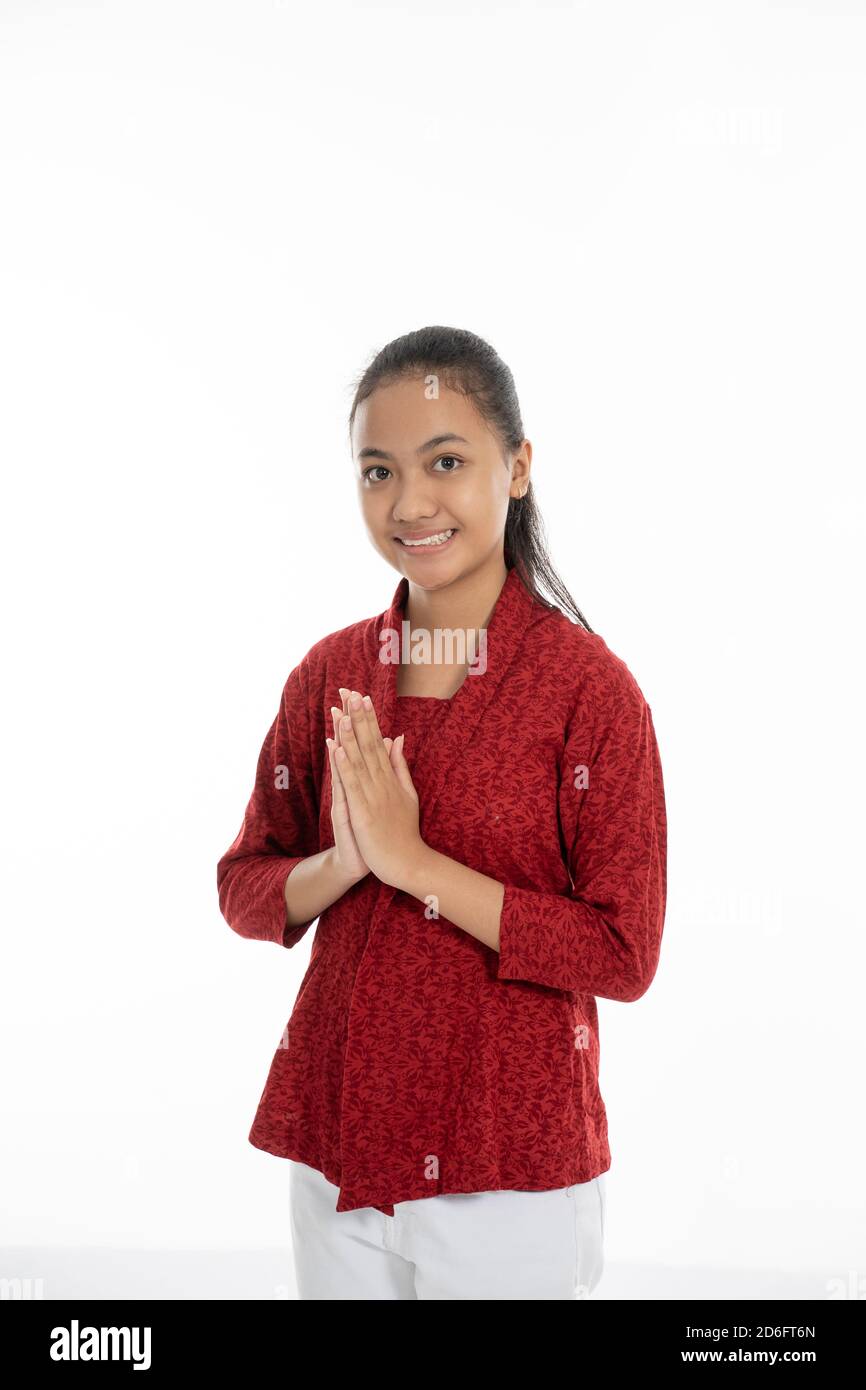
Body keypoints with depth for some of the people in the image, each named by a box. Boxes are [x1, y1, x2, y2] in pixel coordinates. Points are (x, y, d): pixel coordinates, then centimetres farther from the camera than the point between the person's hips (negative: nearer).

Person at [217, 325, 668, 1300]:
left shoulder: (588, 686, -12)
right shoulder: (331, 673, 2)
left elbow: (624, 955, -15)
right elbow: (244, 890, 7)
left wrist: (412, 861, -19)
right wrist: (340, 864, -15)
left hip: (510, 1163, -4)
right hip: (336, 1142, 4)